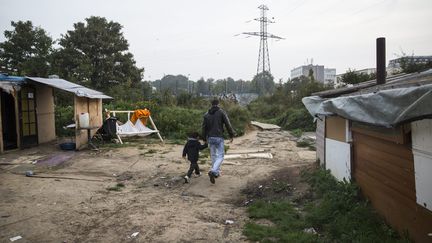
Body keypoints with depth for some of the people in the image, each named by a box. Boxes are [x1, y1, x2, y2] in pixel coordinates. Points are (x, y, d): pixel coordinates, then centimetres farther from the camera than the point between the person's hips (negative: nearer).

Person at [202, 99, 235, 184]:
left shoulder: (206, 114, 7)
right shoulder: (222, 112, -4)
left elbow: (204, 127, 7)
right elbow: (228, 124, -7)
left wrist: (204, 139, 16)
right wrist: (231, 135, 2)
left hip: (210, 138, 4)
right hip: (219, 137, -4)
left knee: (213, 156, 18)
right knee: (220, 157, 0)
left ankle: (216, 172, 27)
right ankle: (212, 171, -21)